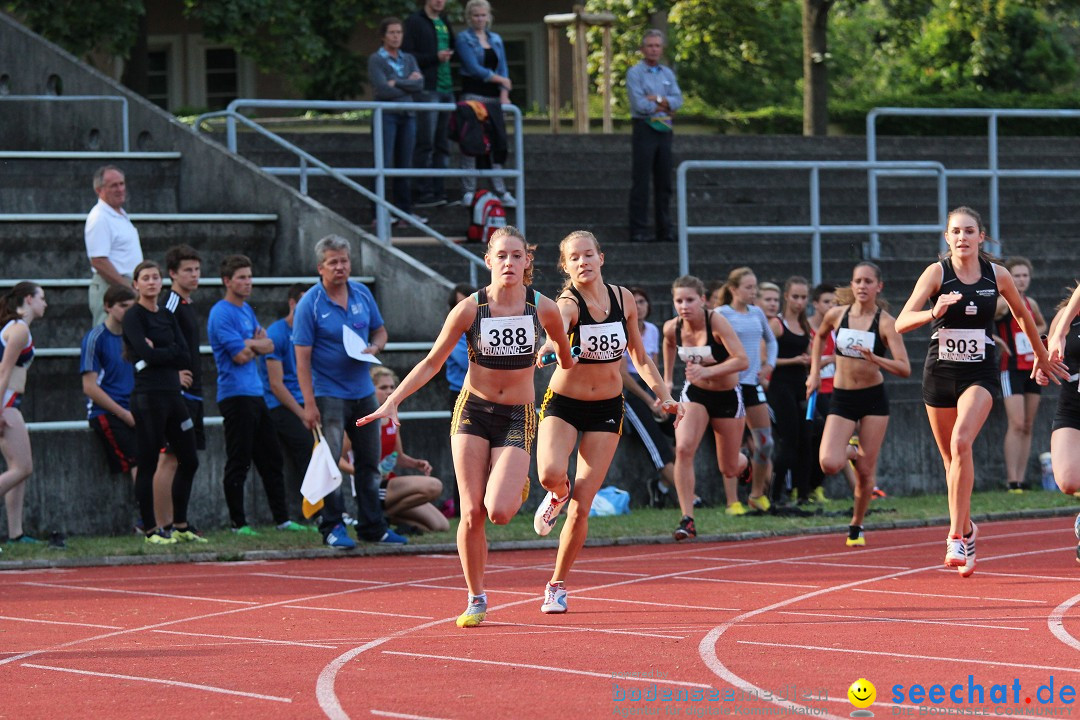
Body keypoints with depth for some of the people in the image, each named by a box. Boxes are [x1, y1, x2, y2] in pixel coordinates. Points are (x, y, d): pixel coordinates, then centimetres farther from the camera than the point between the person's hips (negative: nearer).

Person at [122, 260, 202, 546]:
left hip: (173, 394, 8)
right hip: (148, 396, -8)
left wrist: (160, 352, -10)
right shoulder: (134, 316, -5)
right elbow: (146, 353, -18)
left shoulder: (168, 317, 15)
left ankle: (180, 525, 19)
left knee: (189, 460, 10)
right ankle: (151, 529, 3)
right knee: (147, 465, -3)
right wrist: (173, 353, -4)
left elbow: (185, 356, 3)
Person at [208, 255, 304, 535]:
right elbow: (240, 356, -17)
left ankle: (282, 519, 15)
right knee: (238, 462, -5)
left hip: (255, 394, 9)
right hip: (235, 394, -9)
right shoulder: (221, 313, -11)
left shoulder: (247, 310, 17)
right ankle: (238, 523, 0)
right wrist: (257, 345, 1)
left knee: (271, 459, 11)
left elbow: (269, 346, 12)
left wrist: (249, 344, -7)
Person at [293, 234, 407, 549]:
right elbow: (302, 357, -14)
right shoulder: (309, 304, -12)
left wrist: (374, 348, -6)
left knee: (369, 463, 10)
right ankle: (332, 528, -1)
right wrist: (308, 404, -19)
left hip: (363, 393, 6)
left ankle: (372, 526, 17)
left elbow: (380, 331, 19)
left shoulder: (362, 295, 5)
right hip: (329, 395, -6)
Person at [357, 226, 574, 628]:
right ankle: (476, 600, 10)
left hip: (517, 418, 0)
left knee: (499, 512, -18)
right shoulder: (470, 309, -9)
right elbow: (432, 363, -2)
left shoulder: (544, 308, -8)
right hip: (472, 412, 0)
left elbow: (564, 350, 14)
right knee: (472, 513, -7)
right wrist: (392, 402, -11)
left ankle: (519, 486, 19)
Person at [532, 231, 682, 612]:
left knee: (581, 507, -4)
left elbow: (640, 357, 12)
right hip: (562, 403, -3)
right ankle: (559, 494, 9)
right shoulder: (568, 304, -16)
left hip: (607, 409, 3)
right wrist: (550, 348, -64)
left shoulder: (623, 299, -1)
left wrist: (663, 395, 2)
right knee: (550, 474, -30)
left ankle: (558, 584, 14)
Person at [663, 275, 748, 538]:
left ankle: (743, 462, 51)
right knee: (683, 448, -24)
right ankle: (687, 519, -22)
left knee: (729, 468, 10)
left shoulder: (716, 322, -26)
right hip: (694, 393, 2)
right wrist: (667, 379, 15)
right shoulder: (672, 329, -12)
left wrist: (707, 371, -41)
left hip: (727, 396, -2)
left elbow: (742, 360, -32)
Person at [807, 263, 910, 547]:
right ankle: (850, 452, 19)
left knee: (866, 471, 2)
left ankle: (856, 526, 24)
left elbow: (904, 368, -18)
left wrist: (875, 359, -33)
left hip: (873, 398, -1)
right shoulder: (836, 315, -3)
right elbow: (820, 336, 21)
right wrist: (815, 372, 14)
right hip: (841, 398, 1)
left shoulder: (885, 322, -11)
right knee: (829, 464, -18)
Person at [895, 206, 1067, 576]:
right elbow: (901, 323, -14)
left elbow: (1022, 314, 18)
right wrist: (934, 313, -32)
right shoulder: (937, 273, -6)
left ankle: (955, 536, -24)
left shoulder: (998, 276, -1)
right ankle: (967, 530, 33)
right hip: (940, 373, 1)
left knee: (961, 442, -24)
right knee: (951, 458, 10)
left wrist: (1041, 356, 27)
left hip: (980, 374, -1)